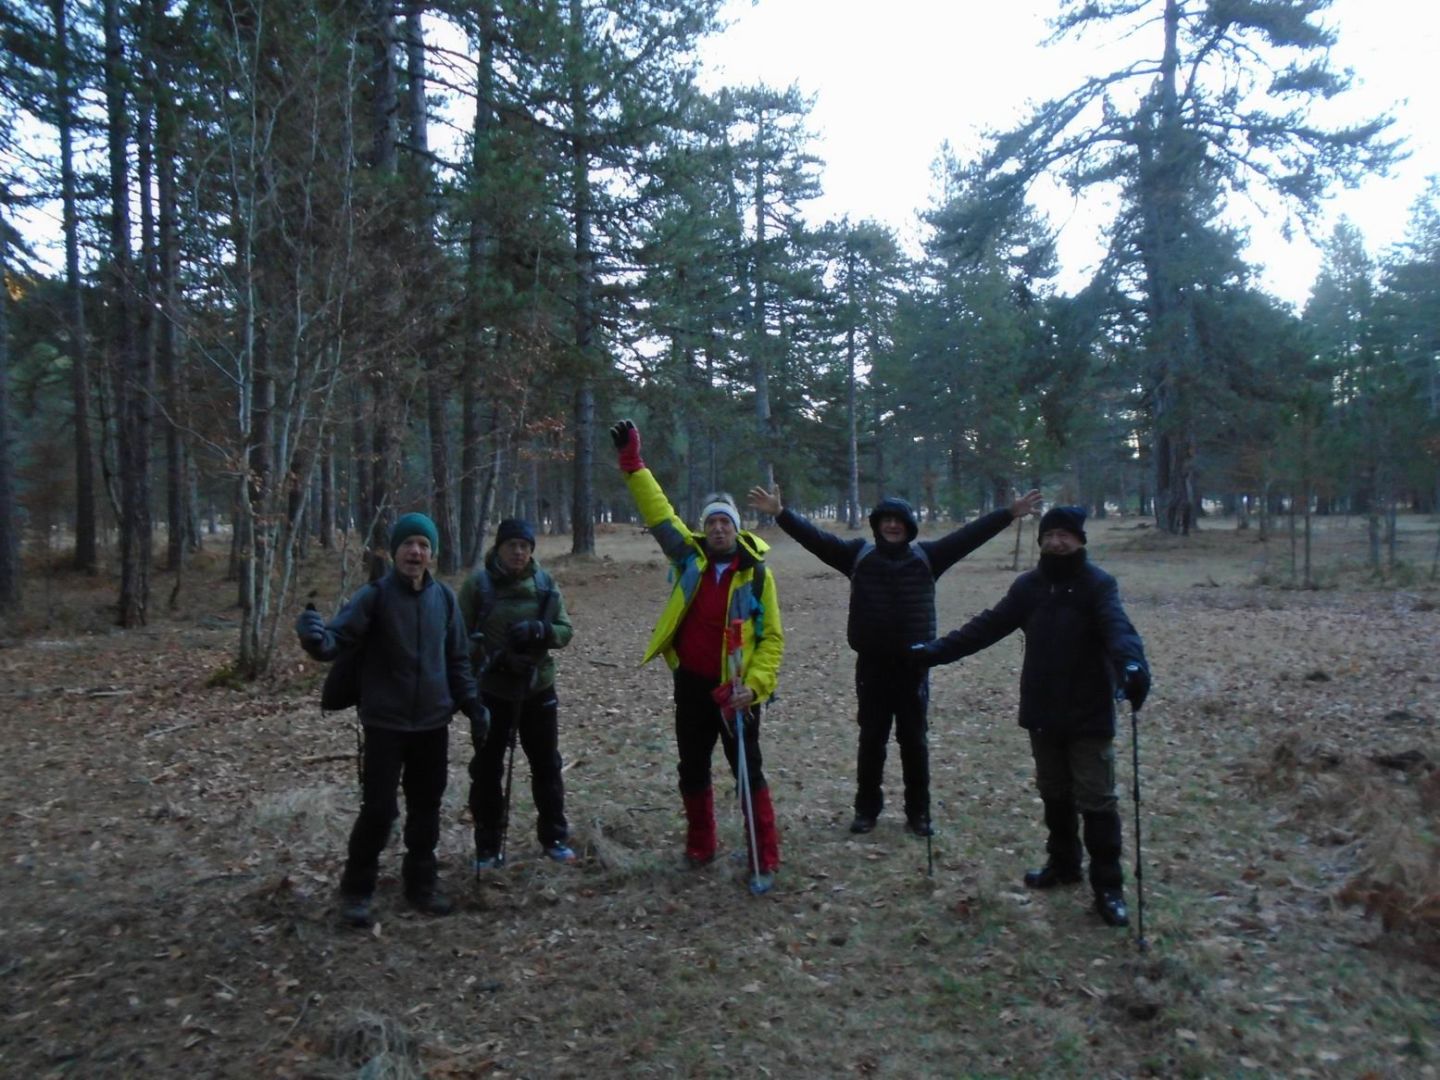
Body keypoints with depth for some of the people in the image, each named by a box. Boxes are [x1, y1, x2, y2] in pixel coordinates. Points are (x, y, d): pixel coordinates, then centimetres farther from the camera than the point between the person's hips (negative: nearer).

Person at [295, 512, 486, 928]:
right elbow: (339, 637, -18)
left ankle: (421, 885, 28)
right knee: (378, 809, -2)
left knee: (426, 809, 13)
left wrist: (471, 702, 7)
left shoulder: (444, 597, 3)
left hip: (433, 724, 4)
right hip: (385, 723, -4)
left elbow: (457, 658, 12)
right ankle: (356, 891, 16)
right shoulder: (374, 595, -10)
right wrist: (315, 636, -40)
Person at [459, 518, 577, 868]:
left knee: (546, 765, 12)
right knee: (487, 769, 7)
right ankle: (488, 846, 21)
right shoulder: (478, 583, -8)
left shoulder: (545, 583, -2)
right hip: (491, 691, -2)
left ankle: (554, 837, 28)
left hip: (537, 688, 2)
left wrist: (537, 630, -22)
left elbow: (565, 630, -1)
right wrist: (487, 659, -21)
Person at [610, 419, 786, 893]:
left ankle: (765, 861, 10)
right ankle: (700, 847, 32)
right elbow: (659, 512, 1)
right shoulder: (689, 556, -2)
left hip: (735, 690, -4)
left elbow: (772, 638, -8)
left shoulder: (756, 573, -10)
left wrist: (754, 685, -19)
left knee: (748, 771, 2)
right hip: (691, 685, 4)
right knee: (692, 770, 15)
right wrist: (632, 462, -2)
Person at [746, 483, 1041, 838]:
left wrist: (1008, 514, -9)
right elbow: (816, 538, -6)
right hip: (871, 665, 0)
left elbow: (968, 536, -3)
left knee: (914, 740, 10)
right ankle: (867, 808, 24)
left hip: (913, 664, 0)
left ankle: (918, 812, 22)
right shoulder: (858, 554, 0)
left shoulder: (926, 555, 1)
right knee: (871, 739, 10)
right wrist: (780, 513, -16)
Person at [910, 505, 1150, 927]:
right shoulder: (1029, 585, 4)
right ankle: (1063, 864, 34)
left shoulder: (1098, 584, -10)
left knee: (1096, 801, -1)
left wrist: (1132, 663, -49)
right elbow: (988, 625, 4)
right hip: (1042, 713, 5)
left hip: (1088, 716, -5)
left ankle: (1108, 887, 10)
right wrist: (938, 649, -5)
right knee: (1054, 795, 18)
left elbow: (1117, 626, -27)